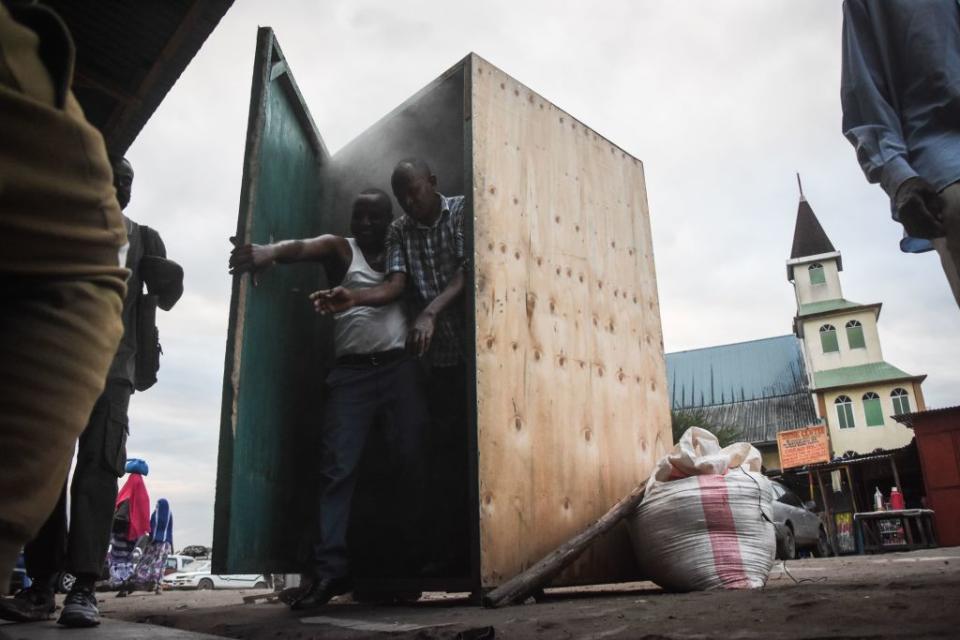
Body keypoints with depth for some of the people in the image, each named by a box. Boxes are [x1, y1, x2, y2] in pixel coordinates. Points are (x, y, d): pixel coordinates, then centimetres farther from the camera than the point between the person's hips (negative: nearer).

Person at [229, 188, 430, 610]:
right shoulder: (339, 249, 9)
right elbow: (304, 248, -12)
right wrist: (268, 251, -33)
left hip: (400, 367, 2)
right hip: (352, 372, -1)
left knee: (413, 460, -1)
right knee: (337, 467, -7)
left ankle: (423, 551, 8)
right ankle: (328, 568, -6)